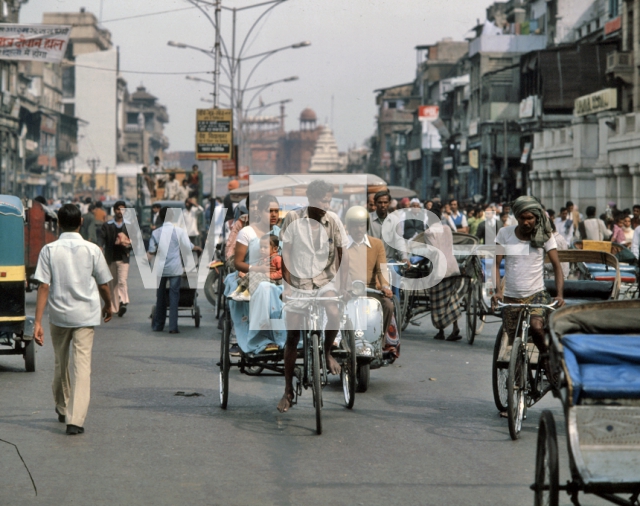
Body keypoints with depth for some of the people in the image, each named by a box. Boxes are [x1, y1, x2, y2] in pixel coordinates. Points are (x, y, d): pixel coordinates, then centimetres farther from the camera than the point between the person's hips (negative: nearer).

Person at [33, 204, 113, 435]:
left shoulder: (49, 250, -6)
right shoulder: (92, 250, -5)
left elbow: (43, 287, -11)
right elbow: (103, 285, 2)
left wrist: (38, 322, -10)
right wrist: (108, 305, 23)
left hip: (58, 315, 1)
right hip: (86, 316, -1)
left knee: (61, 364, 20)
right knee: (82, 366, -3)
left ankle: (62, 409, 38)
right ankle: (75, 420, -13)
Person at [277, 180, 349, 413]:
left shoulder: (333, 220, -7)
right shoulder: (293, 218, -10)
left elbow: (342, 254, -3)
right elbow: (286, 253, -6)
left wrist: (343, 286, -8)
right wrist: (286, 284, -10)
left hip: (324, 280, 0)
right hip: (297, 283, 0)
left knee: (335, 315, -30)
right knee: (292, 337, 1)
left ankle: (327, 352, 2)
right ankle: (288, 390, 15)